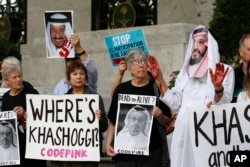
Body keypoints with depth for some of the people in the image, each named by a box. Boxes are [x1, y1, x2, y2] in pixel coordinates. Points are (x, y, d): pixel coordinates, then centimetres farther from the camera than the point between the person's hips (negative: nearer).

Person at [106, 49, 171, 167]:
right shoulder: (121, 89, 6)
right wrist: (108, 143, 0)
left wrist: (159, 115, -15)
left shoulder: (156, 88, 3)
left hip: (152, 151, -1)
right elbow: (112, 121, 9)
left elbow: (167, 122, 5)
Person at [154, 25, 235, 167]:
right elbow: (175, 103, 5)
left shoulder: (225, 71, 0)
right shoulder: (186, 71, 14)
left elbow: (224, 106, -11)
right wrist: (160, 79, -1)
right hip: (184, 132, 4)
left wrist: (218, 87, -30)